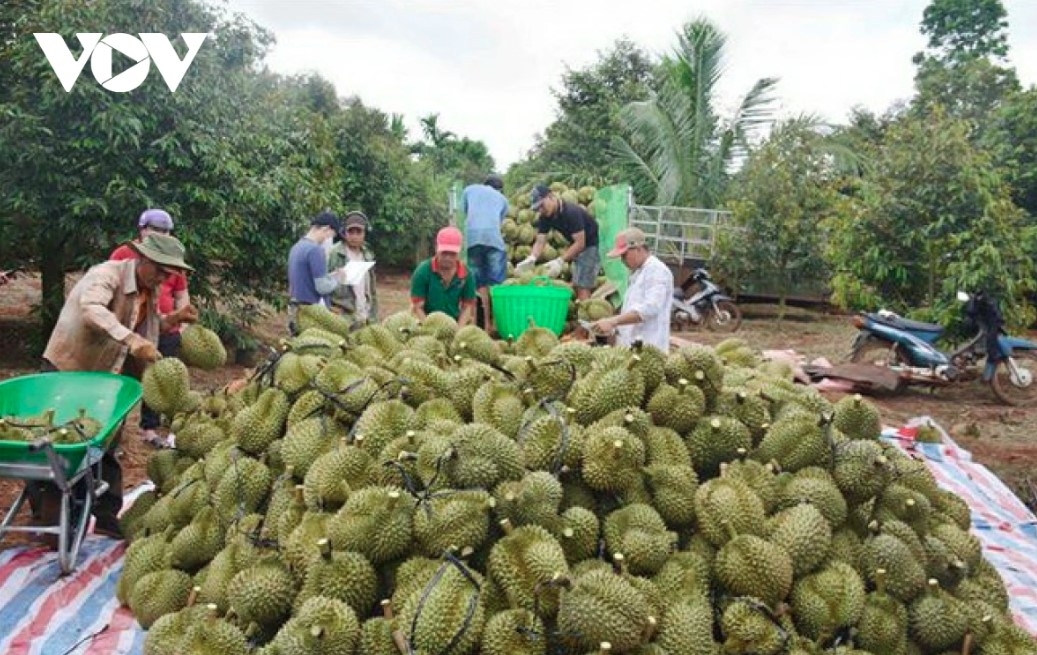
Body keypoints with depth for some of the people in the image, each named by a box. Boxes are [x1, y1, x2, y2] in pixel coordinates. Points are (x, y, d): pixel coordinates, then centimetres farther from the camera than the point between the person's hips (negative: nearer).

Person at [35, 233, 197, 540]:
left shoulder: (151, 290, 2)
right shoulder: (107, 273, -23)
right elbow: (92, 309, -41)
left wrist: (173, 319, -6)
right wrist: (133, 342, -52)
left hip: (106, 376, 7)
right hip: (68, 369, -7)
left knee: (105, 447, 11)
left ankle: (106, 515, 21)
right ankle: (51, 519, 13)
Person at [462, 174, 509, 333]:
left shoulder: (469, 189, 28)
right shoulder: (502, 199, 28)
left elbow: (462, 214, 27)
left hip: (471, 236, 1)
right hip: (493, 236, -1)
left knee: (479, 283, 5)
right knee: (496, 283, 0)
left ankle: (486, 323, 2)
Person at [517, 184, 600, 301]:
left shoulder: (571, 212, -28)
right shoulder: (545, 217, -6)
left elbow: (580, 243, -30)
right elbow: (540, 241, -9)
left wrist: (560, 261, -38)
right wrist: (531, 258, -29)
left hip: (592, 244, -8)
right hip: (577, 246, 8)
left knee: (583, 286, -15)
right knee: (577, 286, 9)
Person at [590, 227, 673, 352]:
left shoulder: (658, 271, -10)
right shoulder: (636, 272, 20)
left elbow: (649, 309, -23)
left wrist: (613, 321, -26)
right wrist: (614, 326, 10)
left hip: (647, 348, -8)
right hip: (629, 346, 9)